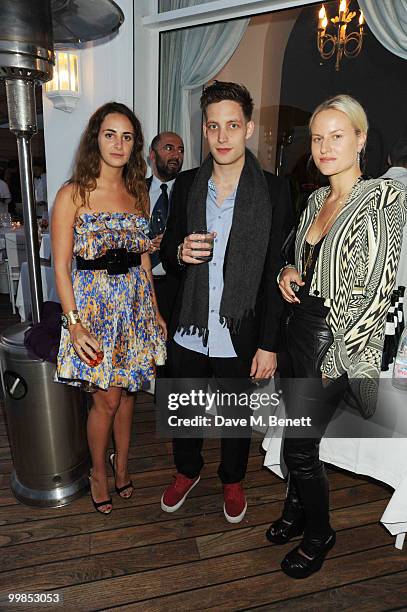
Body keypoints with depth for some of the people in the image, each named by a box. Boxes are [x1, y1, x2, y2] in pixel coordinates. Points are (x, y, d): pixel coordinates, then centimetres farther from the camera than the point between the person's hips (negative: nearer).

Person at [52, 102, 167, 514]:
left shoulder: (138, 193, 7)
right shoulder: (73, 194, -7)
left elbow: (143, 259, 11)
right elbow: (61, 265, -8)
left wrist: (154, 311, 10)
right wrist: (74, 323, -14)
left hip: (135, 302, 4)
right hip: (94, 302, -4)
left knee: (127, 390, 15)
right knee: (108, 398, 4)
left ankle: (121, 463, 38)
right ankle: (99, 472, 31)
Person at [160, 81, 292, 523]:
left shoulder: (274, 191, -9)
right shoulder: (186, 185, 0)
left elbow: (276, 274, -9)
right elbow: (168, 255, 8)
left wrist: (268, 345, -10)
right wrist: (180, 252, -17)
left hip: (240, 337, -2)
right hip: (188, 332, 3)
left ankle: (232, 479, 48)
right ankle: (187, 471, 51)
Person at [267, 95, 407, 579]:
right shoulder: (316, 199, 9)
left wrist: (336, 358, -16)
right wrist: (288, 272, -1)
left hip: (336, 341, -6)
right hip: (298, 327, 7)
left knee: (299, 447, 2)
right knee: (295, 433, 18)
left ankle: (319, 533, 31)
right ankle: (296, 509, 44)